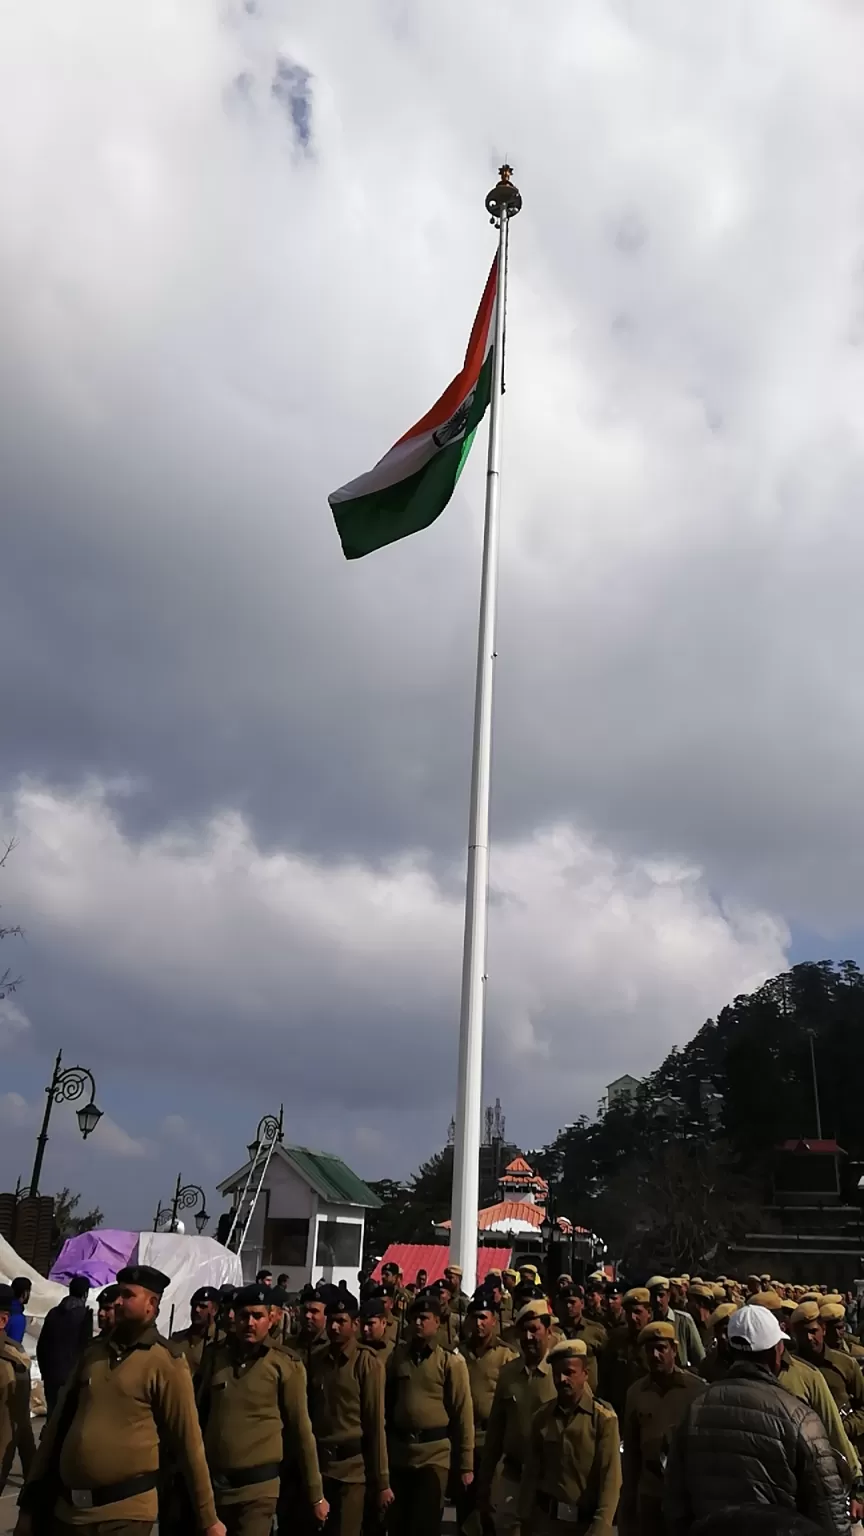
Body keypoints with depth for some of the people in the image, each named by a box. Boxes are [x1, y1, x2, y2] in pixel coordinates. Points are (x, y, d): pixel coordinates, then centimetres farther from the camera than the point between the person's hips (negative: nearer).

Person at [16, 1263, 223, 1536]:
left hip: (124, 1512, -5)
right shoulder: (93, 1352, 7)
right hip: (65, 1507, 6)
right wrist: (32, 1501, 11)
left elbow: (187, 1443, -8)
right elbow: (59, 1424, 11)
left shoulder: (166, 1365, -10)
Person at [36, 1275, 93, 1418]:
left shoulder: (54, 1313, 10)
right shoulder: (84, 1314, -8)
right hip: (72, 1376, -6)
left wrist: (45, 1372, 20)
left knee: (53, 1414, 13)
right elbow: (85, 1346, -10)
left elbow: (41, 1346, 13)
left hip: (52, 1375, 6)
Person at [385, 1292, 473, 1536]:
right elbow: (386, 1403, 9)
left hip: (434, 1453, -3)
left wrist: (466, 1464, -5)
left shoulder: (451, 1361, -6)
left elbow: (462, 1413, -5)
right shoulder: (397, 1356, 3)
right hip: (398, 1450, 3)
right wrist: (382, 1447, 7)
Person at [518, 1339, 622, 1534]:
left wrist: (599, 1528, -18)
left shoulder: (604, 1418, -11)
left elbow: (610, 1479, -14)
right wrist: (525, 1517, 0)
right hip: (545, 1518, 3)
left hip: (586, 1521, -3)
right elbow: (531, 1472, 2)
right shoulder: (542, 1417, 0)